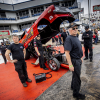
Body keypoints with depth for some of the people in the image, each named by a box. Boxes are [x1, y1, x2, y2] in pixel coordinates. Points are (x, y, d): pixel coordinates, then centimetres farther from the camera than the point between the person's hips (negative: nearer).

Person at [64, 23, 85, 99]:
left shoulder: (76, 37, 9)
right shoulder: (69, 39, -22)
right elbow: (67, 53, -27)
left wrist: (80, 58, 21)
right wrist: (70, 65, -29)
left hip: (78, 60, 10)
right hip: (74, 61, -10)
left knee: (76, 75, 25)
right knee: (77, 77, 4)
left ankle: (73, 86, 47)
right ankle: (76, 93, 25)